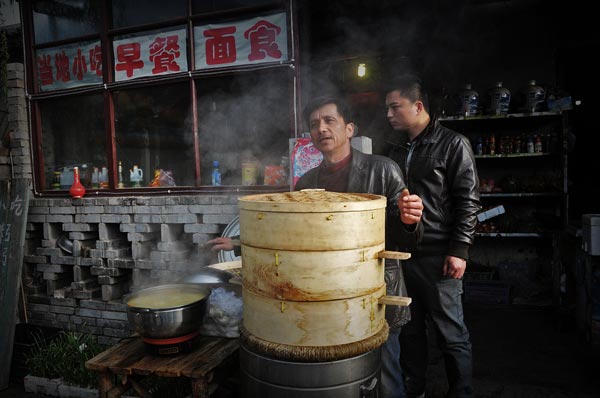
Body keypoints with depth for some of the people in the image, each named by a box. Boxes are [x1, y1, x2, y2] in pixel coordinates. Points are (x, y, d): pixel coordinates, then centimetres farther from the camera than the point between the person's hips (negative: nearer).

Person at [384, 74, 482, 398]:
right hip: (400, 253, 6)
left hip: (438, 256, -6)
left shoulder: (452, 145, -4)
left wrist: (459, 251, -13)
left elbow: (468, 202, -8)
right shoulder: (396, 150, 14)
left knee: (451, 334, 5)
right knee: (409, 330, 16)